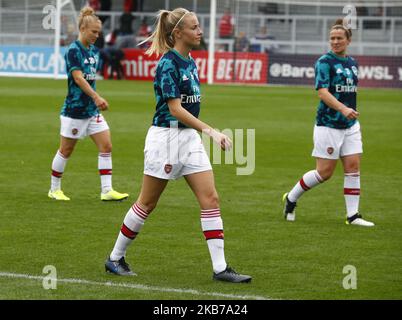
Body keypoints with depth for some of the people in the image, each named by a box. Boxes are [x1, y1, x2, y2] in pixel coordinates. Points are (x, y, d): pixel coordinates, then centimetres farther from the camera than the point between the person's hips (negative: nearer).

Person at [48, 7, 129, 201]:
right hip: (74, 110, -7)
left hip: (92, 109, 7)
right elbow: (78, 78, -24)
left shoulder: (94, 51, 8)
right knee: (66, 151, 5)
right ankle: (54, 189, 20)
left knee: (106, 146, -3)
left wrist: (95, 100, 17)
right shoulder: (73, 51, -14)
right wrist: (97, 97, -33)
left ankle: (106, 191, -3)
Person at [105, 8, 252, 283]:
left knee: (211, 198, -3)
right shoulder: (168, 64, -16)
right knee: (147, 203, 3)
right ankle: (115, 258, 19)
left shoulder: (190, 62, 9)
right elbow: (175, 109, -22)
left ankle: (220, 268, -4)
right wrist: (210, 131, -27)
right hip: (165, 136, -8)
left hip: (189, 137, 8)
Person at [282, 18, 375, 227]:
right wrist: (343, 108, -36)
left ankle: (352, 215, 3)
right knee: (324, 172, -3)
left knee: (353, 167, -1)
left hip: (350, 124, 6)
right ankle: (291, 199, 16)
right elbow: (322, 93, -22)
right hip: (328, 124, -6)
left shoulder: (352, 63, 11)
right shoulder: (324, 62, -11)